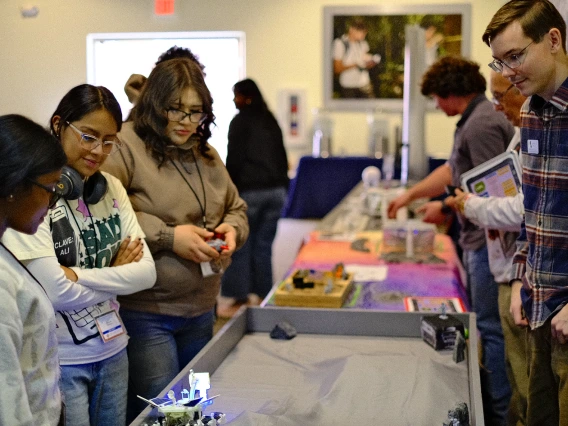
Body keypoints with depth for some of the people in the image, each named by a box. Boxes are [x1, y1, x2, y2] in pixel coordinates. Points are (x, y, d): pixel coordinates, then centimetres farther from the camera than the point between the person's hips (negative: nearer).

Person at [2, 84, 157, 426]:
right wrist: (115, 274, -5)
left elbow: (147, 273, -3)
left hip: (113, 351, 6)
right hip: (60, 361, -6)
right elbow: (57, 293, -19)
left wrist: (77, 274, -15)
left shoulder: (111, 188, 3)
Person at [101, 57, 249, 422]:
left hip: (201, 309, 7)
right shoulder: (126, 146, -12)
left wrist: (231, 229, -1)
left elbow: (237, 209, 22)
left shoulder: (206, 154, 12)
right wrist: (168, 236, -22)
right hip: (145, 312, -7)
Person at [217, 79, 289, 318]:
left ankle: (230, 300, 0)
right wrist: (283, 187, 19)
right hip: (275, 191, 6)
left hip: (248, 191, -6)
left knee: (240, 247, -1)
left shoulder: (241, 121, -4)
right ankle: (260, 297, 12)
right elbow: (283, 159, 15)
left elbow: (234, 160, -9)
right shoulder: (271, 121, 14)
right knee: (264, 246, 9)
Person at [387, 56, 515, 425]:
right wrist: (410, 195, 25)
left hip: (488, 239, -10)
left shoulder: (482, 124, -18)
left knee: (489, 326, -2)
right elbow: (452, 170, 24)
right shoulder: (475, 120, 15)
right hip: (478, 239, 10)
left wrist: (446, 207, -13)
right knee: (483, 322, 17)